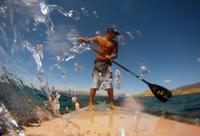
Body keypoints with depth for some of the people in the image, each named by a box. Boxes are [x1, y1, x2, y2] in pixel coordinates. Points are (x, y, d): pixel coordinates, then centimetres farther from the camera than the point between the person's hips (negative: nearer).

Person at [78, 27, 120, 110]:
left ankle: (111, 103, 7)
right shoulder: (99, 38, 7)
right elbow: (89, 40, -4)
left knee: (109, 85, -3)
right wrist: (83, 40, -26)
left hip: (107, 64, 1)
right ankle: (91, 103, 3)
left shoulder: (114, 43, 8)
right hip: (98, 63, -1)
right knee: (95, 84, -3)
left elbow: (115, 55, 1)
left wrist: (110, 57, -21)